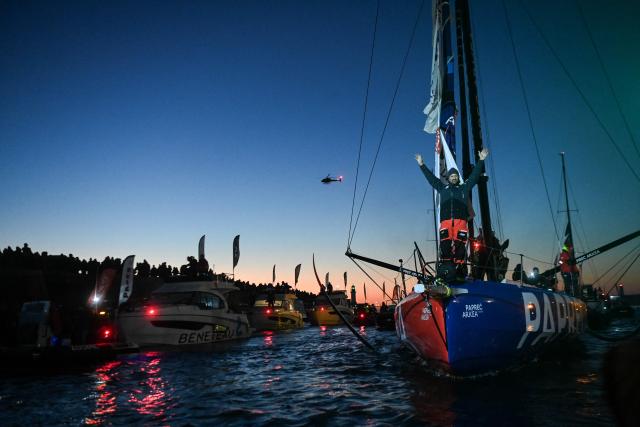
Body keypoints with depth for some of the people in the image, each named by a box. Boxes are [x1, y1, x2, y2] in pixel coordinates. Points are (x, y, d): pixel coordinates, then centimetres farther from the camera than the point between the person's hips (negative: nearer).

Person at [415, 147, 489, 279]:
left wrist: (481, 160, 19)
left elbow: (474, 175, 23)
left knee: (460, 247, -8)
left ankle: (460, 272, -9)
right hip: (445, 221, 0)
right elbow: (431, 177, 26)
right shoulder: (443, 188, 25)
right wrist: (422, 165, 25)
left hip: (461, 221, 0)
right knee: (445, 247, -11)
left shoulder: (464, 187, 24)